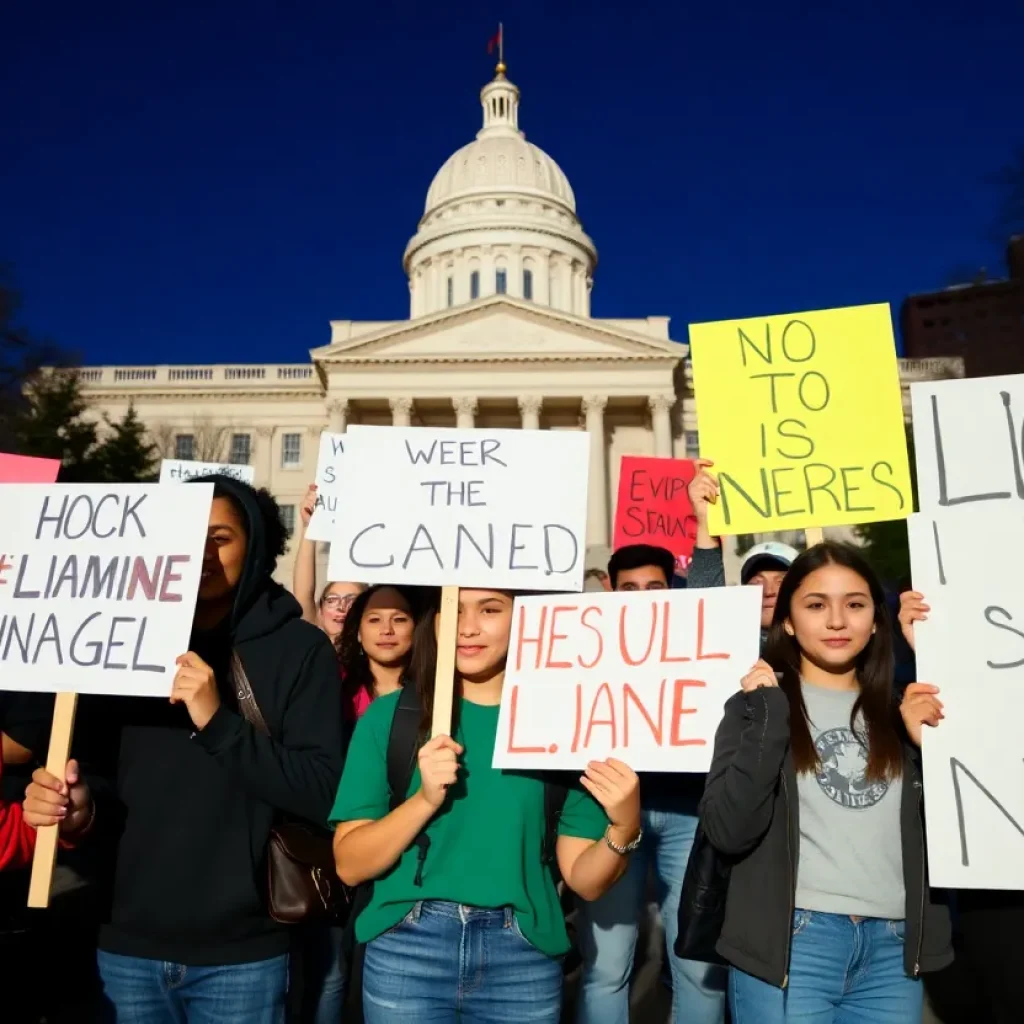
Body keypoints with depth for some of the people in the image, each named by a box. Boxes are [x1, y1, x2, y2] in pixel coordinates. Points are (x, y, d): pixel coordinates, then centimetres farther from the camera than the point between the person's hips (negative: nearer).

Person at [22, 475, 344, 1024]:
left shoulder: (299, 648, -8)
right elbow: (122, 783, 11)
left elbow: (321, 793, -14)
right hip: (127, 947, 3)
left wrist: (218, 721, -23)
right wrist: (79, 803, -10)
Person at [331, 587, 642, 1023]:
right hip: (406, 952, 0)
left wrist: (624, 827, -20)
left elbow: (584, 879, -1)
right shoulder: (389, 715, -5)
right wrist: (425, 799, -20)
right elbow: (349, 865, -5)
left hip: (522, 958, 1)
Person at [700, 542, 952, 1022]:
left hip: (894, 949, 4)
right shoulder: (758, 703, -2)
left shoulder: (902, 712, 8)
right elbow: (728, 831, -14)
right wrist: (769, 715, -17)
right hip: (790, 944, -3)